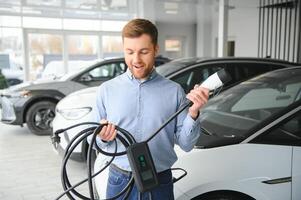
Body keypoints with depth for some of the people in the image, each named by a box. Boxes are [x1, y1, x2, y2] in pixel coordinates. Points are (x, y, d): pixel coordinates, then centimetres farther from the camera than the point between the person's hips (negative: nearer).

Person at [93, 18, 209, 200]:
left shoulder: (174, 91, -5)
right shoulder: (106, 90, -2)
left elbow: (186, 144, -5)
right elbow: (98, 142, 4)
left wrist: (193, 114, -20)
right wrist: (103, 138, -16)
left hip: (160, 183, -1)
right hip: (119, 181, 1)